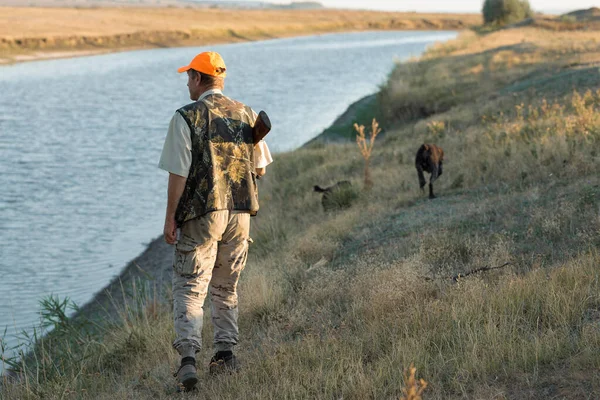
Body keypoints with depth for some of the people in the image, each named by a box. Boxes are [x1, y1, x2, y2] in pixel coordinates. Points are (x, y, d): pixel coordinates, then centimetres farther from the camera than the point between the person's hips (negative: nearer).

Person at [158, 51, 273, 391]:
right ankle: (225, 354, 19)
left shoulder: (186, 118, -9)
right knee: (226, 287, 18)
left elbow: (178, 174, -12)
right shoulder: (247, 115, 5)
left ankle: (189, 359, -14)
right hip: (240, 213, 4)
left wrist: (170, 217, -4)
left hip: (200, 214, -4)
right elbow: (260, 168, 9)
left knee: (189, 288, -1)